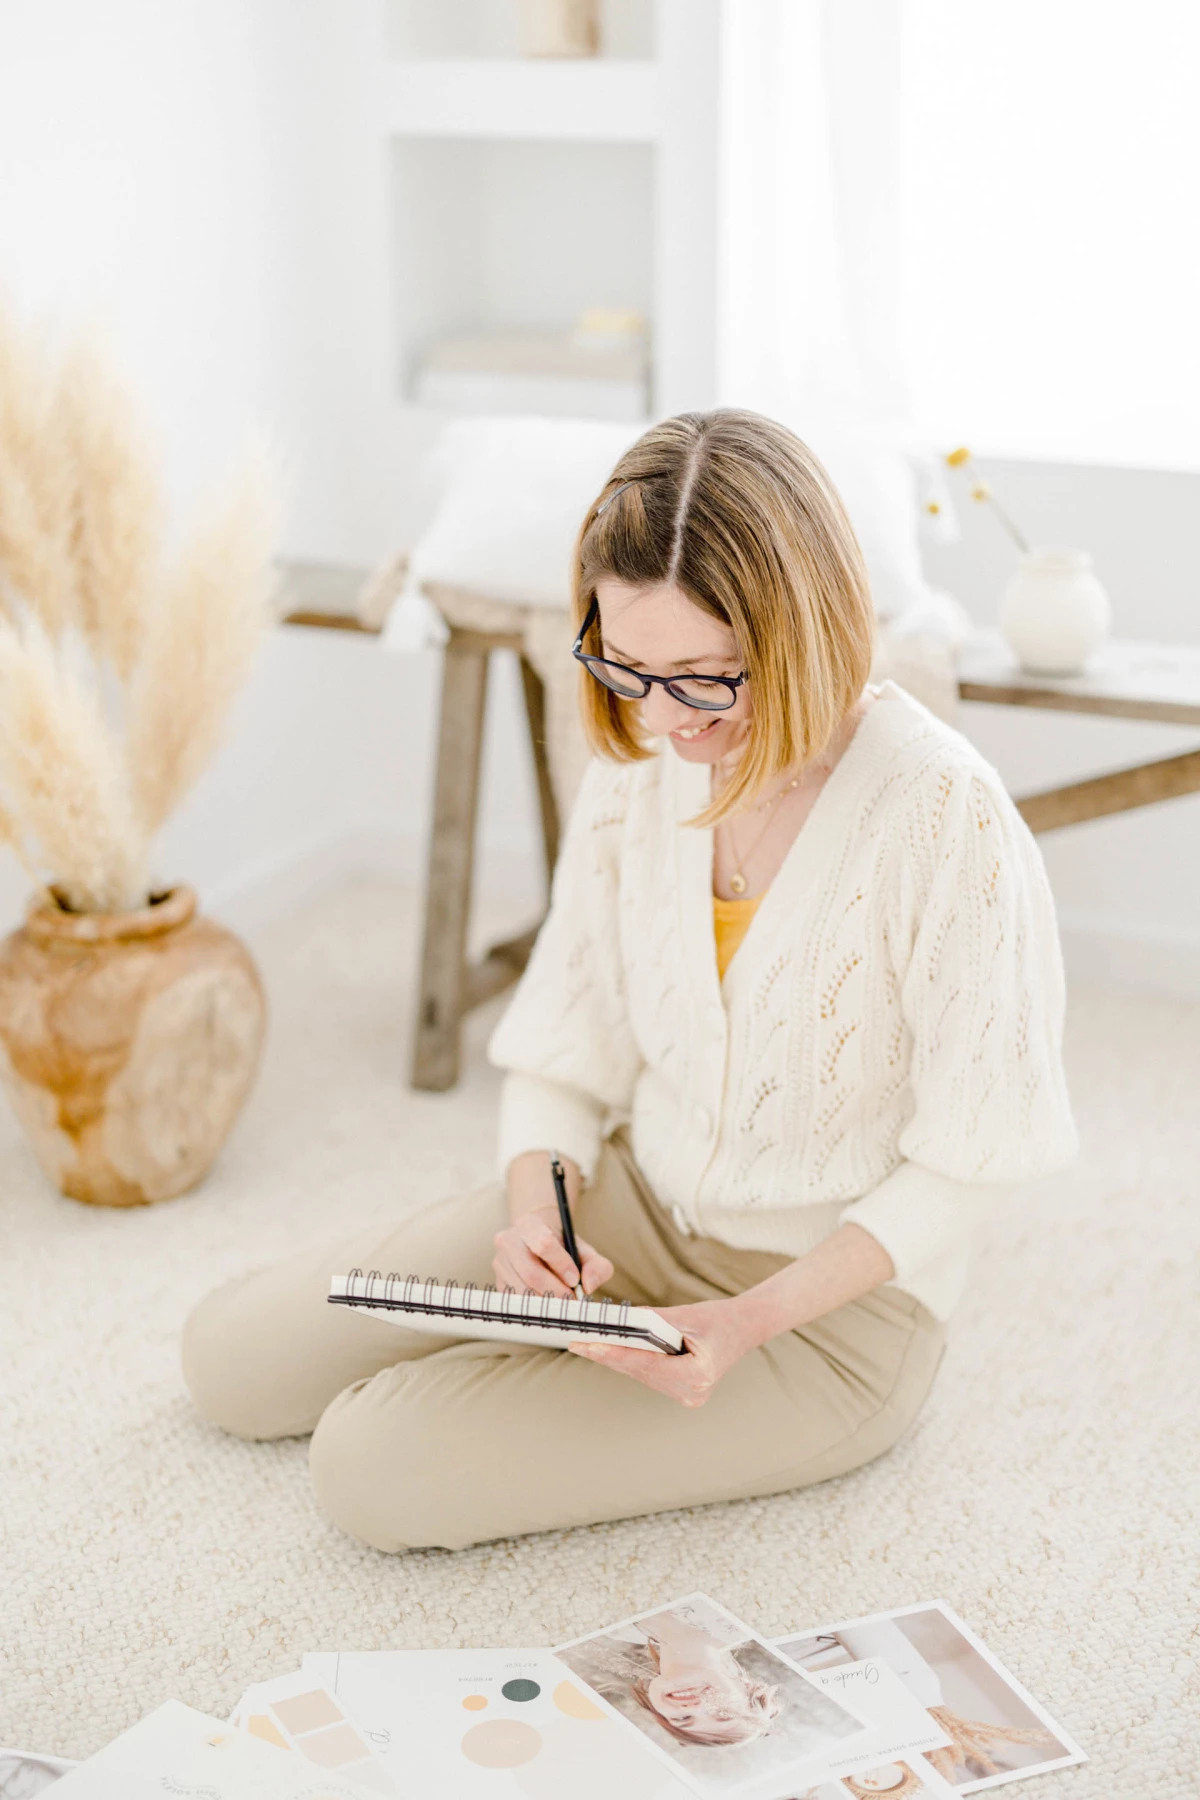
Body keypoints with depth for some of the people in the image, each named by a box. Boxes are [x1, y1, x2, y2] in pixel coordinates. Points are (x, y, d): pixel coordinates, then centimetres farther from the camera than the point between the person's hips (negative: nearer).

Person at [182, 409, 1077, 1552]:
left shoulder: (944, 814, -25)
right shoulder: (639, 761, -6)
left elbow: (963, 1165, -17)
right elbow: (566, 1046, 1)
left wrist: (751, 1319, -26)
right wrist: (535, 1210, -19)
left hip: (833, 1290, -6)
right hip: (630, 1203, 6)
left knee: (372, 1469, -18)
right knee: (228, 1360, 4)